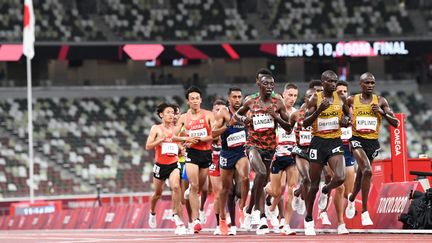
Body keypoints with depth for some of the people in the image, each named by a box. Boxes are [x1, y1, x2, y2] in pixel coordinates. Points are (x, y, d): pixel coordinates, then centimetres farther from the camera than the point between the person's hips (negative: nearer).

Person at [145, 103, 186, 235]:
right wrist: (161, 139, -19)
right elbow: (148, 146, -8)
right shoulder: (156, 129, -1)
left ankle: (177, 216, -23)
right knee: (158, 192, 14)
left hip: (174, 164, 1)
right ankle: (152, 213, 43)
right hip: (160, 164, -1)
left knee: (175, 187, -24)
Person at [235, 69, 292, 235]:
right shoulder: (250, 101, -1)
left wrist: (276, 116, -15)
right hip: (253, 144, -3)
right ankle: (262, 217, -23)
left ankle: (249, 210, 39)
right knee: (261, 173, -29)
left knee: (262, 181, 14)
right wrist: (243, 118, -5)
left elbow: (288, 128, 2)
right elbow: (237, 114, 18)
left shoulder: (278, 103, 0)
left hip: (269, 146, 3)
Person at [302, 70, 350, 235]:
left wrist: (346, 120, -3)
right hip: (318, 142, -2)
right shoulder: (315, 99, -7)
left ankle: (326, 191, 17)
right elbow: (305, 124, -11)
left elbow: (348, 115, 21)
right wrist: (319, 110, -24)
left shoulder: (341, 98, 3)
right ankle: (308, 220, 21)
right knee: (314, 184, 4)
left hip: (335, 141, 2)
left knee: (340, 178, -20)